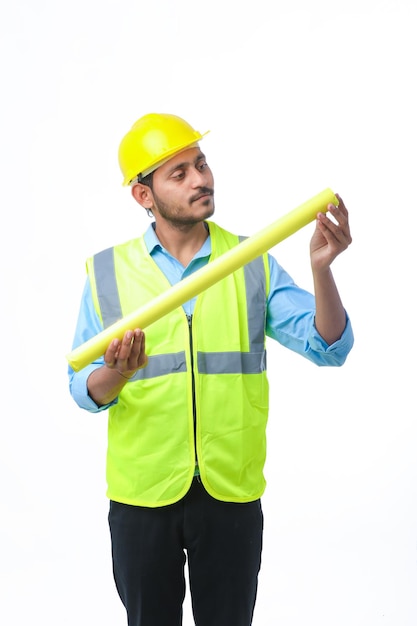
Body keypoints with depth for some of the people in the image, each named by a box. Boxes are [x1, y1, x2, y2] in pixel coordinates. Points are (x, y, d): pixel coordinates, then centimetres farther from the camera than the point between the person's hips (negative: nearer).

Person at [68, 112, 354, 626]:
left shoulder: (253, 264, 0)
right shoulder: (107, 272, -1)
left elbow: (329, 347, -8)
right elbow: (84, 390, -3)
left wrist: (321, 267, -24)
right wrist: (114, 375, -25)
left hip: (232, 492, 0)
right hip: (142, 492, 0)